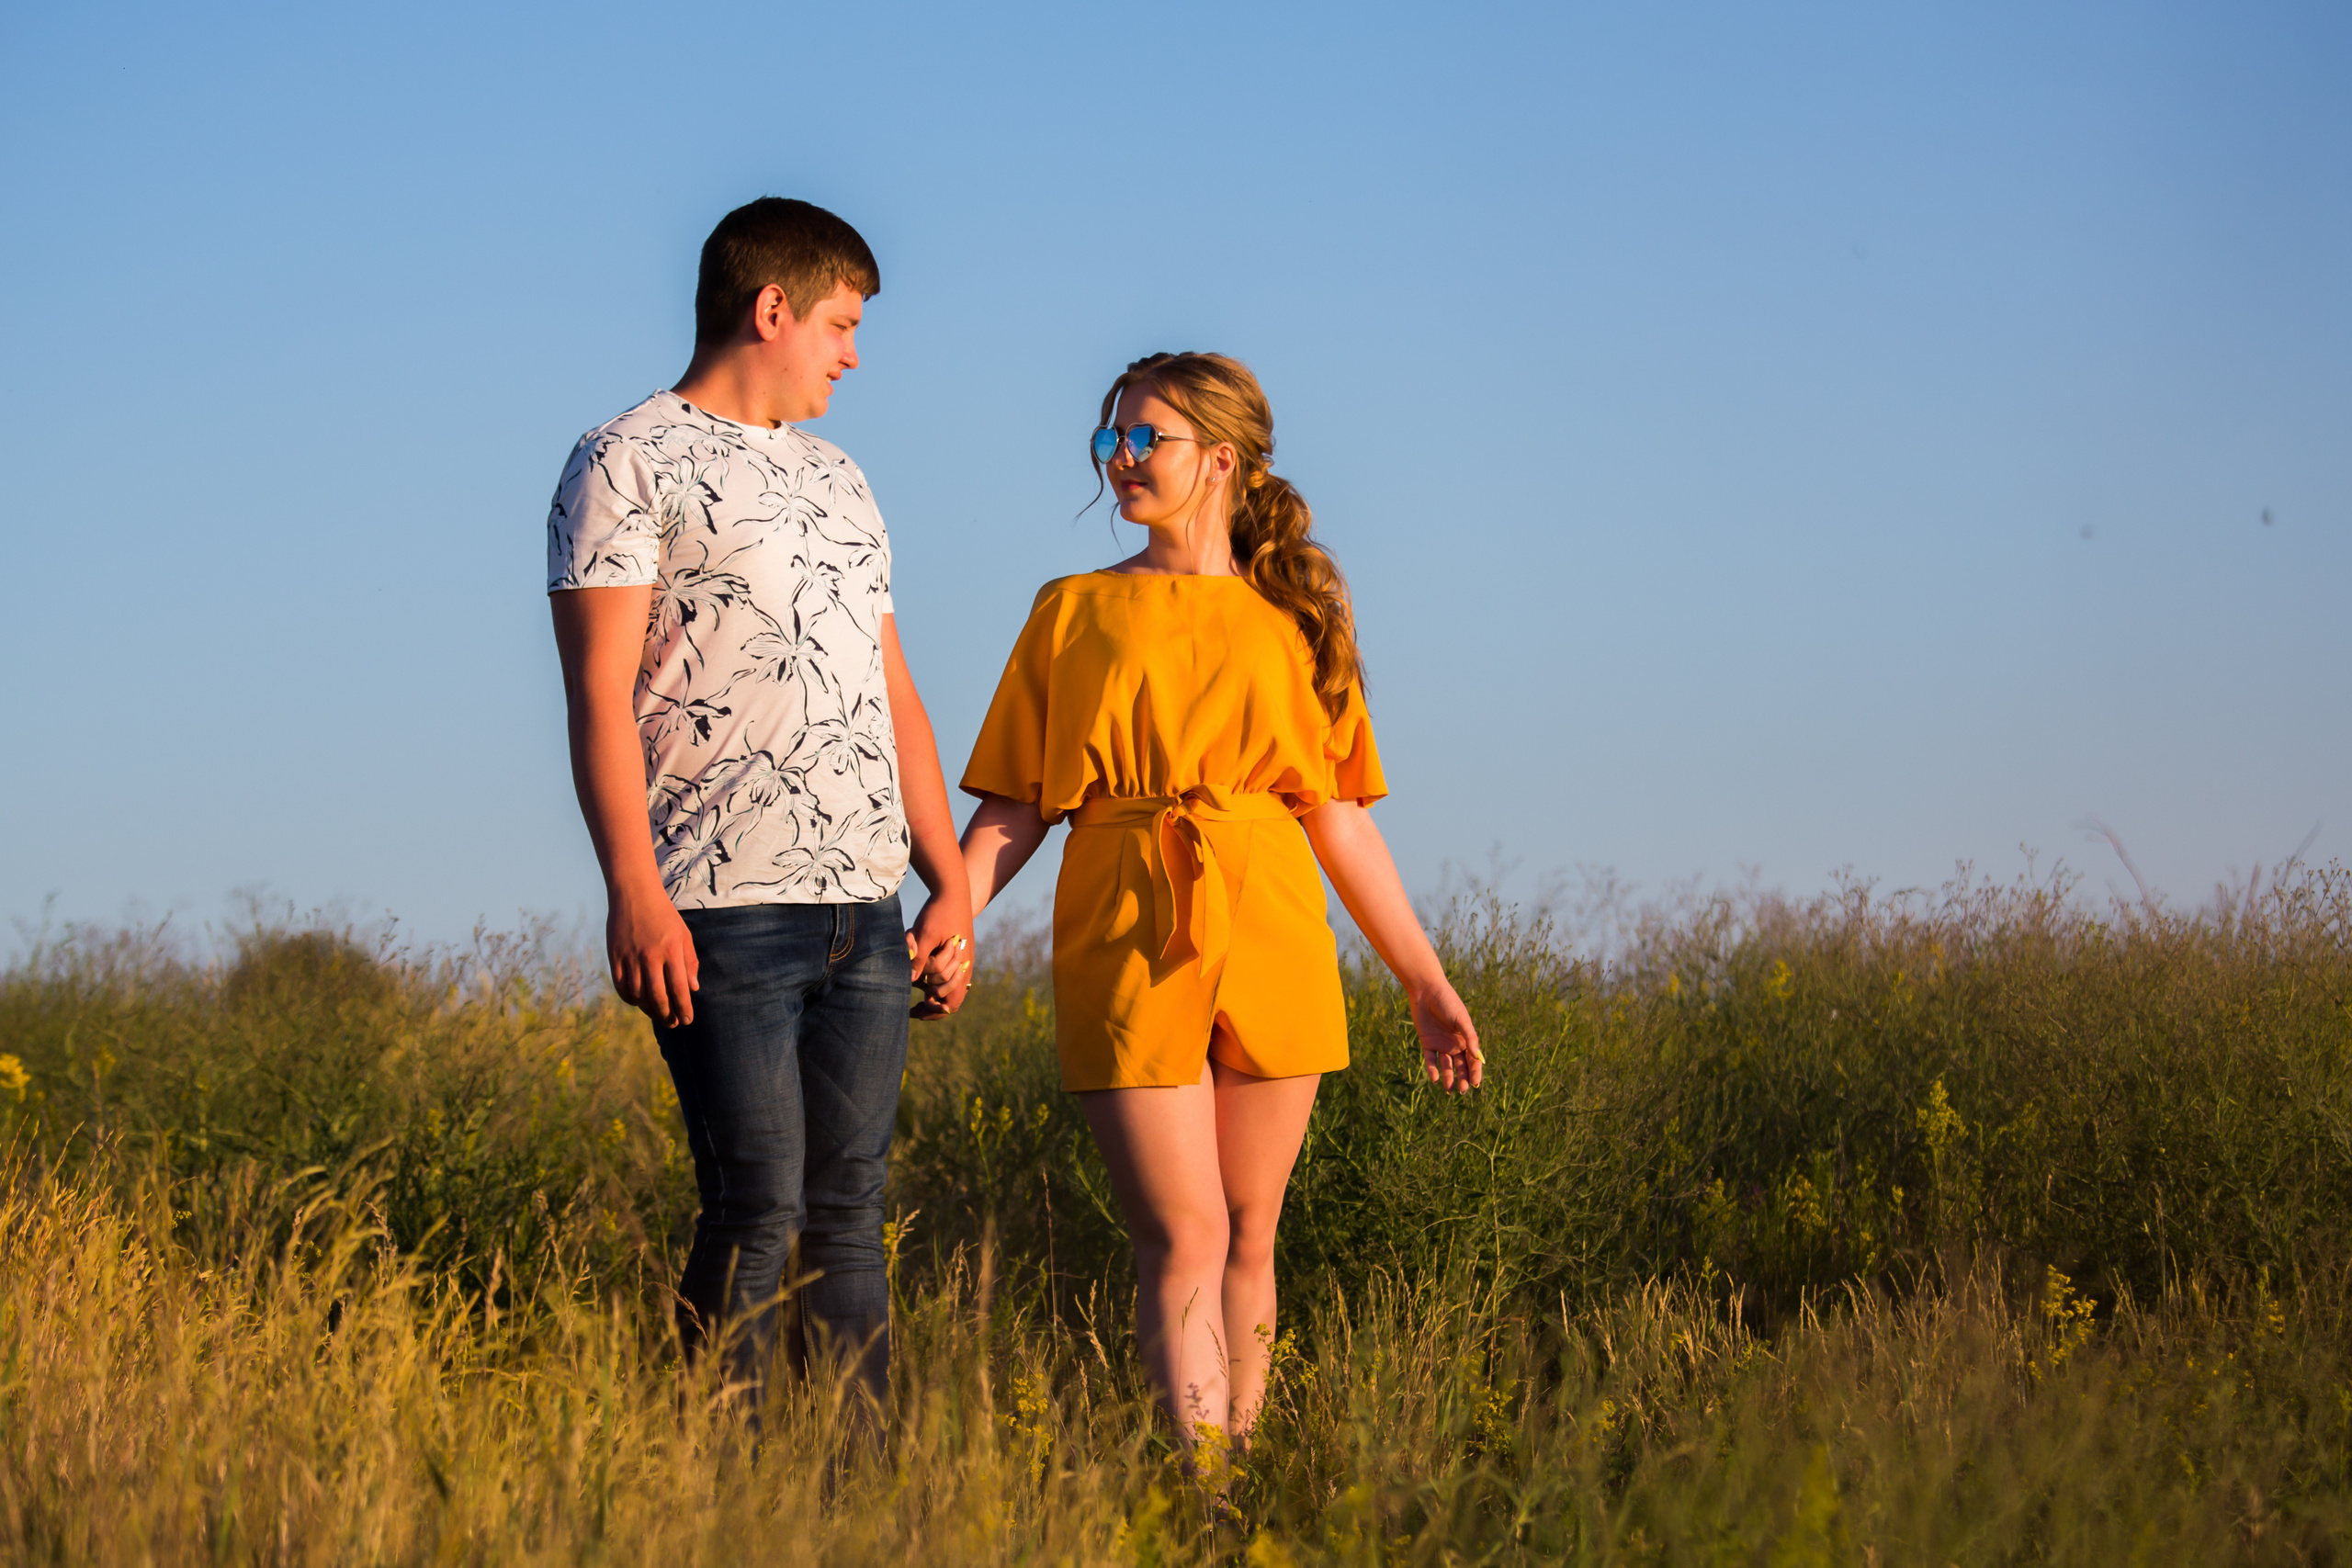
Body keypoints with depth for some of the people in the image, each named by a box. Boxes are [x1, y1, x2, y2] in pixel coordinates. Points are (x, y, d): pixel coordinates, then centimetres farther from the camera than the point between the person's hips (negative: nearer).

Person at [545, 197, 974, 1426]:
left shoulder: (835, 479, 23)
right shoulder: (628, 464, -1)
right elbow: (600, 693, -9)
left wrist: (951, 887, 16)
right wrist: (633, 893, -18)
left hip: (865, 909, 7)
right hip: (725, 909, -7)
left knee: (850, 1213, 5)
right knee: (757, 1211, -8)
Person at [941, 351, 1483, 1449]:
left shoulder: (1290, 621, 12)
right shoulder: (1075, 612, 11)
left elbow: (1340, 819, 13)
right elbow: (1014, 807, 7)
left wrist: (1426, 982, 10)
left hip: (1269, 941, 1)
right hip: (1128, 945, -1)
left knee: (1249, 1236, 3)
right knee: (1183, 1237, -10)